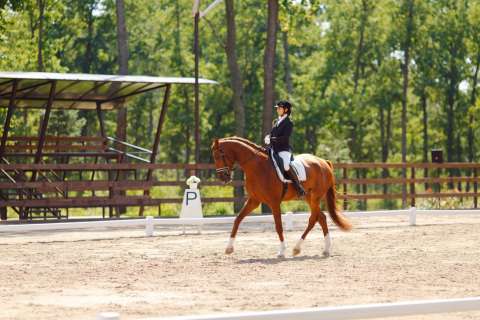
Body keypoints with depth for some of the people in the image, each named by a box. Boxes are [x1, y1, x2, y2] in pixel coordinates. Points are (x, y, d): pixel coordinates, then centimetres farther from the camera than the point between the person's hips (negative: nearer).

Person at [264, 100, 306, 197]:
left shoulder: (289, 123, -6)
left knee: (286, 166, -30)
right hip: (274, 149, 8)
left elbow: (285, 138, -15)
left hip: (284, 149, -8)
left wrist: (272, 139, -20)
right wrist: (268, 138, -4)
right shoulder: (276, 122, 17)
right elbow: (271, 134, 19)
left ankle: (299, 188, -24)